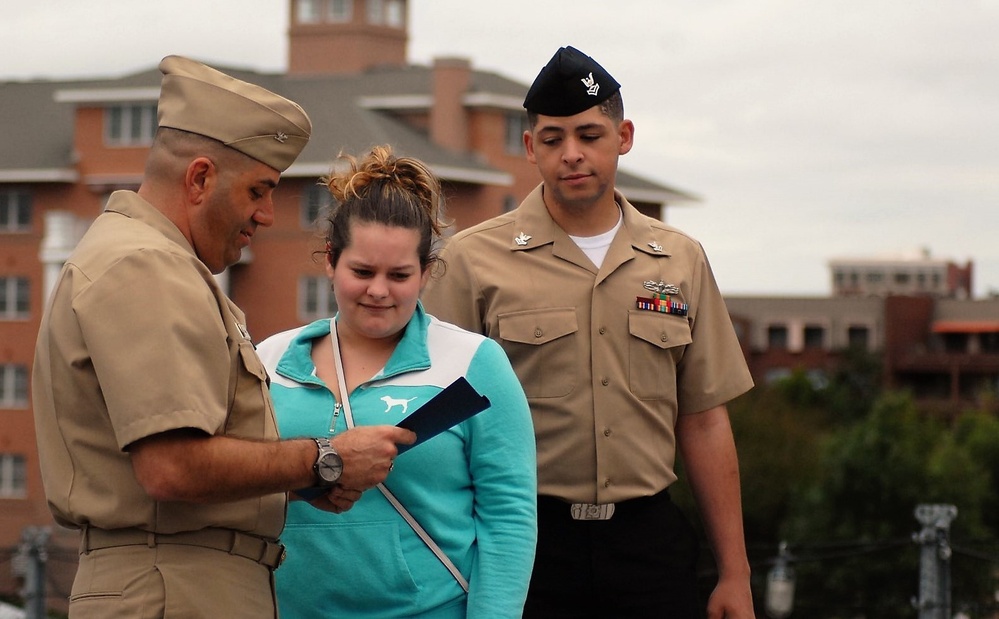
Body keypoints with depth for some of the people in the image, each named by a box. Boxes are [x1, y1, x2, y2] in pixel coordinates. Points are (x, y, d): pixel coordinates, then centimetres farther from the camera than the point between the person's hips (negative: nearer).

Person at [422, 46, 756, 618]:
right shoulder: (474, 260, -2)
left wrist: (735, 573, 7)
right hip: (526, 544, -2)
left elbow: (704, 422, 10)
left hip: (650, 540, 3)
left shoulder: (680, 260, 9)